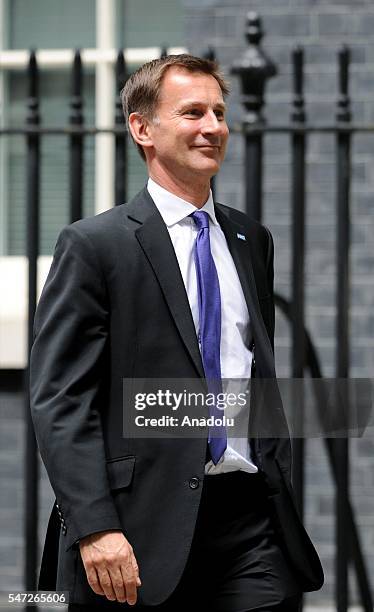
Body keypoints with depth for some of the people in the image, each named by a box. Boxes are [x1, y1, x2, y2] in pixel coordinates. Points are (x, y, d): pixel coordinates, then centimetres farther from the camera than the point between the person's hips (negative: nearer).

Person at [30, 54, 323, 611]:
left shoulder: (252, 240, 16)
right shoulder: (93, 245, -4)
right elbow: (59, 398, -9)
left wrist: (284, 494, 16)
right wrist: (95, 529, -18)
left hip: (254, 520, 5)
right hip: (144, 531, -5)